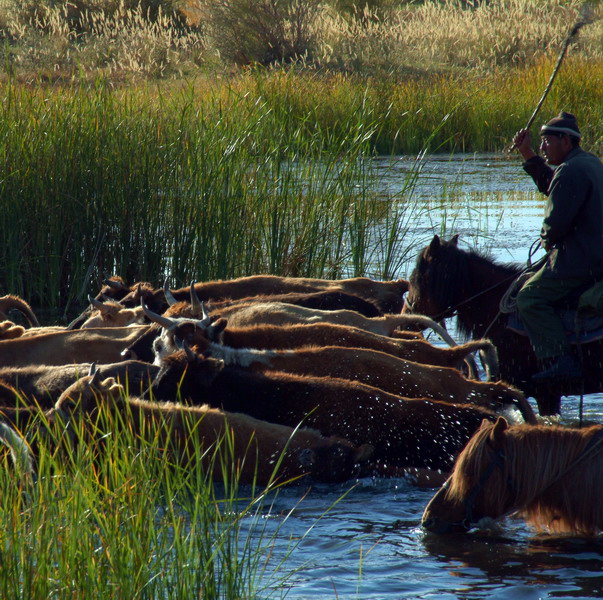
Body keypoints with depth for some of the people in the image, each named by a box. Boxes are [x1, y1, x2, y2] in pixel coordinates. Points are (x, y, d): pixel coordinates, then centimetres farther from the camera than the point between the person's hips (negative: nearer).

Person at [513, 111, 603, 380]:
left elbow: (556, 222, -23)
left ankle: (561, 360, -19)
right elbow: (551, 184, 30)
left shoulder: (571, 171, -19)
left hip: (579, 261, -11)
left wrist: (547, 241, -2)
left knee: (529, 298, -10)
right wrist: (528, 154, 23)